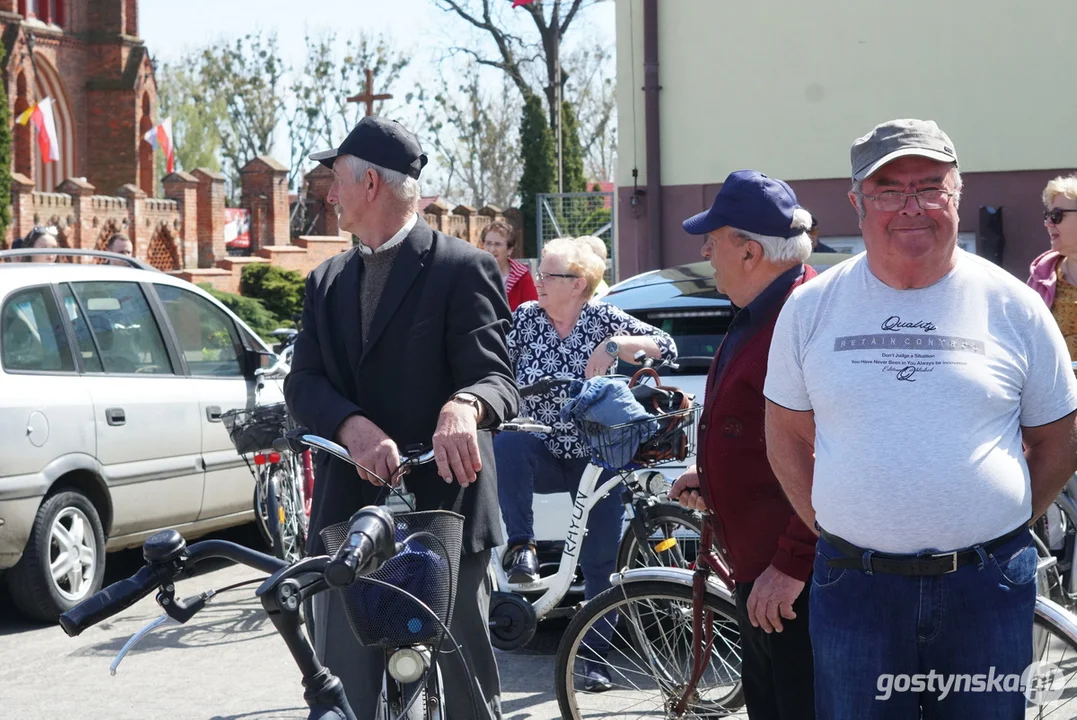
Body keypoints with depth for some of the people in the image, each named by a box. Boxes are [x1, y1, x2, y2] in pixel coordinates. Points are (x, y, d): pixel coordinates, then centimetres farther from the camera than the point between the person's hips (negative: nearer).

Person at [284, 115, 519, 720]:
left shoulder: (463, 270, -2)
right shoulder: (328, 282, 15)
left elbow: (495, 376, -10)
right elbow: (303, 384, 4)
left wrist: (462, 408, -36)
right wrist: (353, 427, -20)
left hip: (444, 511, -5)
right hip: (348, 517, 5)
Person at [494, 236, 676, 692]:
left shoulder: (602, 318, -7)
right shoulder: (525, 318, -2)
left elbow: (666, 348, -13)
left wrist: (614, 346, -28)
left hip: (595, 458, -1)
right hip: (542, 454, 1)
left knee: (600, 562, -1)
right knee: (506, 443, -34)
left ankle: (596, 660, 12)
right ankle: (521, 547, -26)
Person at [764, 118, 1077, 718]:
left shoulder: (1013, 305, 1)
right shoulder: (812, 307, 3)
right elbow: (787, 435, 10)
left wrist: (1005, 528, 3)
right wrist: (831, 528, 4)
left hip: (987, 588, 0)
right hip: (854, 587, 0)